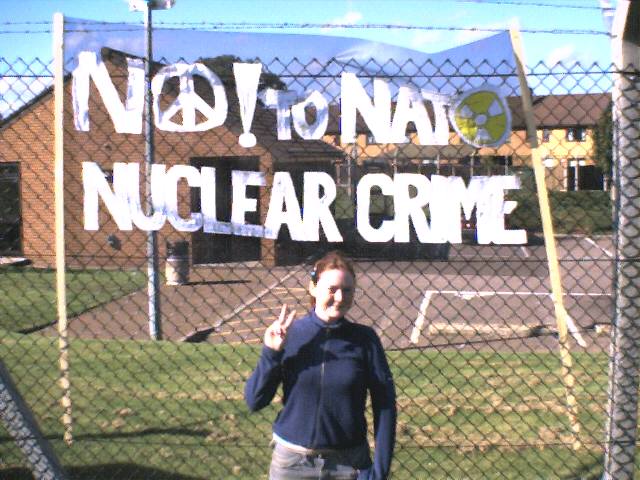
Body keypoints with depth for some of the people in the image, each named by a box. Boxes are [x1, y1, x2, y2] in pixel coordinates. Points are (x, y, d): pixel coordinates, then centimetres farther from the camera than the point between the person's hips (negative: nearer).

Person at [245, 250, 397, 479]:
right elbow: (254, 401, -2)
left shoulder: (365, 339, -5)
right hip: (290, 461, 1)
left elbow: (384, 405, -3)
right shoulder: (288, 334, -4)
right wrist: (271, 353, -15)